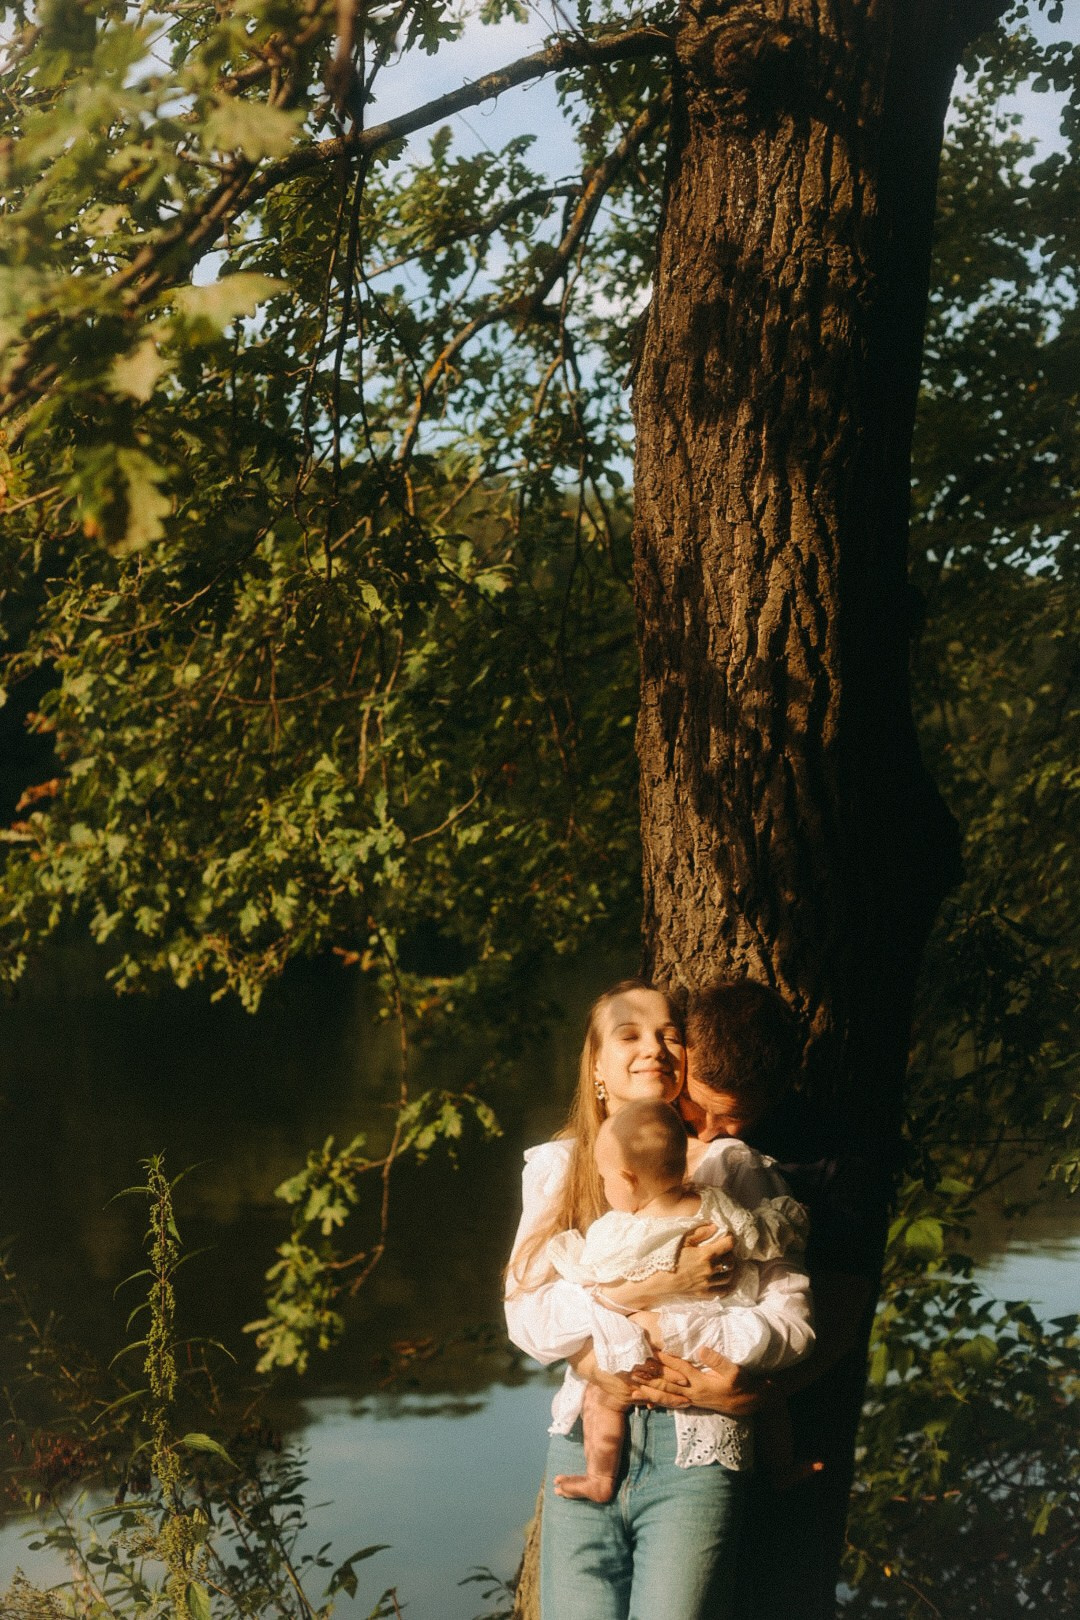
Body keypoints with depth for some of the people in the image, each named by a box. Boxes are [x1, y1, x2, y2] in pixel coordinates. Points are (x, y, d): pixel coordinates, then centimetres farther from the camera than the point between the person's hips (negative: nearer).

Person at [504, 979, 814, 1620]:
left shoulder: (732, 1165, 0)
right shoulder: (555, 1168, 8)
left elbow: (789, 1313, -8)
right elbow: (529, 1319, -2)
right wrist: (652, 1286, -18)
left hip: (694, 1443, -2)